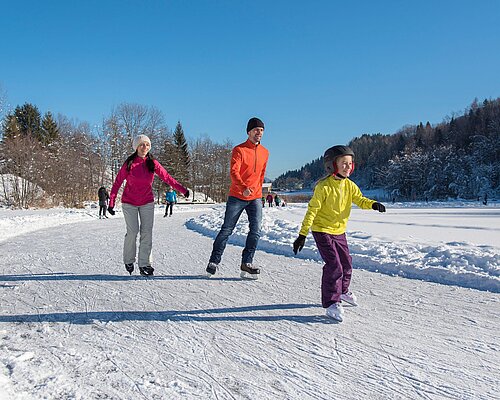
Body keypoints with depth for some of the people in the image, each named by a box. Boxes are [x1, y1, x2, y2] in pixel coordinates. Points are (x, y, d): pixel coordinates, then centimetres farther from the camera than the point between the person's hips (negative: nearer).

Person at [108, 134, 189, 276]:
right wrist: (111, 203, -9)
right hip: (129, 203, -2)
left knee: (147, 232, -6)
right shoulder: (129, 164, -11)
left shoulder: (153, 163, -6)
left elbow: (167, 177, -4)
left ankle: (144, 264, 0)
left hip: (147, 203, 2)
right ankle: (128, 260, 14)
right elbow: (117, 183, -5)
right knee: (133, 231, -9)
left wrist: (183, 189, -12)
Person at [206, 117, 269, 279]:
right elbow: (234, 172, -19)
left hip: (255, 198, 4)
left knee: (256, 230, -7)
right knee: (227, 230, 2)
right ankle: (214, 261, 14)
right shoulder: (239, 150, -7)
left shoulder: (265, 152, 11)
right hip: (237, 197, -4)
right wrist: (243, 188, -34)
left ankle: (246, 264, 0)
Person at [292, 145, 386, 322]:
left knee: (346, 264, 17)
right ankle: (331, 303, -1)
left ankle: (342, 291, 43)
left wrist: (373, 204, -27)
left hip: (339, 231, 7)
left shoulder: (349, 185, 1)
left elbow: (360, 200, -3)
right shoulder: (324, 186, -19)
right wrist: (302, 234, -21)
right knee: (334, 265, -14)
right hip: (322, 231, -7)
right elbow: (312, 210, -19)